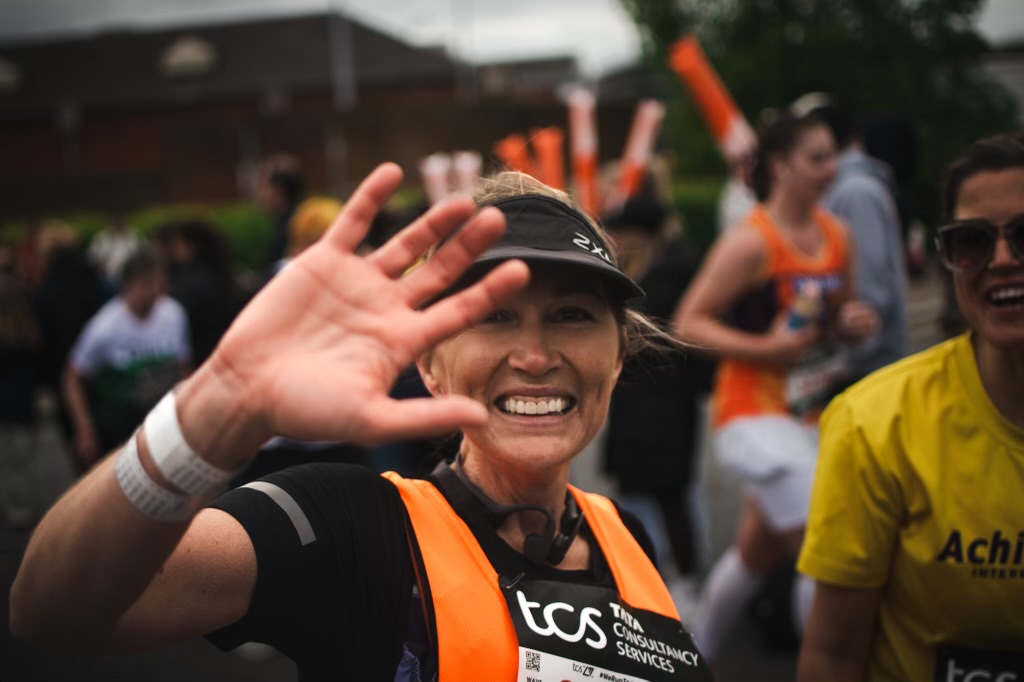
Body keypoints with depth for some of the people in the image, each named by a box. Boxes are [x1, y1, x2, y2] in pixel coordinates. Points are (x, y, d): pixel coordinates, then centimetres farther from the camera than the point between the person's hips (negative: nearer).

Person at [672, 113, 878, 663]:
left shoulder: (837, 236, 7)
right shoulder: (750, 243, -15)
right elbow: (687, 323, -16)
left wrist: (854, 323, -3)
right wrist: (763, 346, -25)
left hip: (808, 417, 8)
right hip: (753, 416, -8)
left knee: (756, 551, 19)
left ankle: (696, 656, 38)